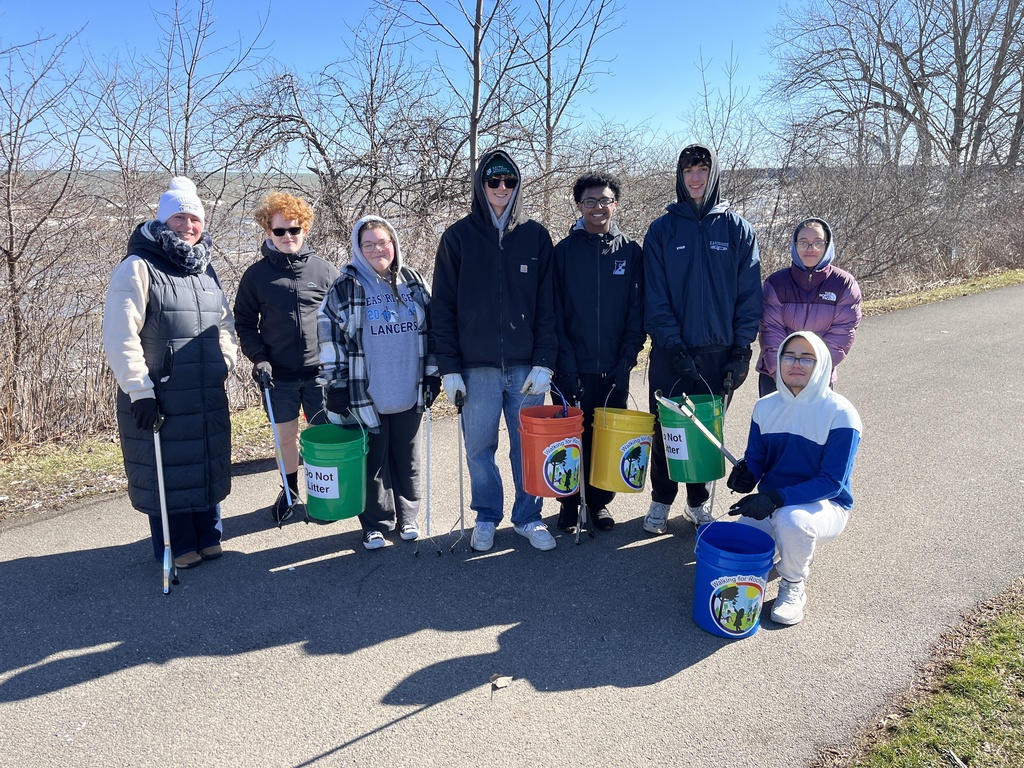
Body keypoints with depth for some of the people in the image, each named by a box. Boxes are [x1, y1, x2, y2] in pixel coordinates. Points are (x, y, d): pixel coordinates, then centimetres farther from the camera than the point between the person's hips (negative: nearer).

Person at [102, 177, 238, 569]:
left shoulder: (207, 271, 13)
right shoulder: (138, 268, -8)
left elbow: (225, 324, 23)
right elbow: (120, 336, -14)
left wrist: (225, 362, 9)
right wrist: (139, 390, -17)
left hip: (208, 397, 6)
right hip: (158, 397, -6)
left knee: (208, 467, 13)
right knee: (167, 472, 3)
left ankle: (208, 536, 30)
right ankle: (177, 547, 20)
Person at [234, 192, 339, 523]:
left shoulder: (325, 270, 2)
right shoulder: (257, 274, 1)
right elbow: (244, 323, 6)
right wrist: (258, 358, -7)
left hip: (320, 371, 0)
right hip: (278, 374, 0)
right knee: (285, 435, 12)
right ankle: (290, 491, 32)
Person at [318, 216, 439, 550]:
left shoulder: (413, 281, 7)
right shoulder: (346, 286, -3)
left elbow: (429, 329, 12)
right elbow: (328, 333, -4)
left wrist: (432, 375, 8)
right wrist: (336, 385, -7)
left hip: (409, 394, 3)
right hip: (366, 395, -3)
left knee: (408, 460, 14)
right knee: (373, 462, 7)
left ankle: (407, 517, 31)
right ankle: (376, 524, 23)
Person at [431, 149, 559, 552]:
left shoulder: (535, 236, 6)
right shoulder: (458, 237, 3)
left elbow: (547, 305, 4)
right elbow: (442, 307, 2)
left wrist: (544, 363, -5)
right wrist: (449, 367, -4)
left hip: (526, 366, 1)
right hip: (477, 367, 0)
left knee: (529, 446, 7)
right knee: (479, 448, 7)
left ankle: (528, 517, 25)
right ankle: (486, 518, 26)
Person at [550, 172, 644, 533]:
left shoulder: (630, 252, 4)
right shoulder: (564, 251, 1)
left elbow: (637, 311, 3)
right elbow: (555, 312, -2)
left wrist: (627, 360, -6)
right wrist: (566, 363, -10)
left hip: (614, 368, 1)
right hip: (573, 368, -1)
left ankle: (600, 500, 25)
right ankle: (569, 503, 22)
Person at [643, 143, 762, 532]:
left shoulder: (738, 229, 3)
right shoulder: (662, 230, 1)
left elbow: (749, 296, 1)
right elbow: (655, 298, -3)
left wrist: (742, 350, -7)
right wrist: (673, 346, -12)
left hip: (719, 352, 1)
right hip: (670, 353, 0)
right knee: (665, 429, 7)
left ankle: (700, 501, 27)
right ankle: (661, 501, 24)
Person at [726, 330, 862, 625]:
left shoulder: (841, 415, -16)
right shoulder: (766, 407, -1)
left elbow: (832, 482, -20)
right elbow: (756, 458, 7)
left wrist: (777, 498, -31)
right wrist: (746, 473, -19)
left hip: (824, 504, -4)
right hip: (771, 503, 5)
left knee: (792, 520, -38)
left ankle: (793, 588, -5)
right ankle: (795, 546, 20)